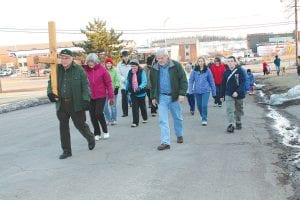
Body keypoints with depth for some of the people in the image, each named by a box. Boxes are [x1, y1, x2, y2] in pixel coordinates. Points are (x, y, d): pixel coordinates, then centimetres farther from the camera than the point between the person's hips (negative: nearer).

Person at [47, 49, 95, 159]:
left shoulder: (79, 69, -6)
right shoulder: (57, 70, 5)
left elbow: (85, 85, -8)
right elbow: (50, 82, 16)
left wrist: (86, 99, -19)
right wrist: (50, 92, -3)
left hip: (76, 103, -4)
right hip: (61, 104, 4)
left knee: (80, 124, 7)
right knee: (63, 127, 7)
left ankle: (91, 139, 38)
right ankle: (66, 150, 19)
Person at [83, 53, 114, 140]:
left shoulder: (102, 69, -7)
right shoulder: (85, 70, -2)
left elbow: (108, 83, -5)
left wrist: (111, 96, -5)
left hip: (101, 96, -3)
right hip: (90, 97, 3)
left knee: (98, 113, -10)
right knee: (92, 116, 7)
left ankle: (105, 131, 14)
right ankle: (97, 133, 23)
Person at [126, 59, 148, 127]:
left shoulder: (142, 72, -14)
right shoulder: (130, 72, 0)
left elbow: (144, 82, -23)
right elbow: (128, 82, 13)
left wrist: (140, 87, -40)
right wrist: (127, 90, 19)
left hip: (141, 93, -2)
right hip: (133, 93, 2)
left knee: (142, 106, 16)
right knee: (134, 107, -3)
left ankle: (145, 118, 38)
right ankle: (135, 122, 1)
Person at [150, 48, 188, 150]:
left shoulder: (176, 66, -6)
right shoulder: (154, 69, 3)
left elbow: (183, 80, -6)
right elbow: (152, 84, 14)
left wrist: (182, 93, -15)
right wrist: (153, 97, 12)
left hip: (174, 96, -1)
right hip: (161, 97, 2)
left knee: (178, 118, 14)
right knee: (163, 121, -4)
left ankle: (179, 135, 38)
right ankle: (165, 142, -4)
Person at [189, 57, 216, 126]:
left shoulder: (207, 70, -3)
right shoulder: (194, 70, -2)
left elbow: (211, 81, 2)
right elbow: (191, 80, -1)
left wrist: (213, 91, 4)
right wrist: (190, 90, -12)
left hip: (205, 90, -2)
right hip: (197, 91, 2)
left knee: (204, 105, -10)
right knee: (199, 105, 14)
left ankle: (204, 119, 3)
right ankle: (202, 116, 40)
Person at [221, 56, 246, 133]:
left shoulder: (240, 71, -9)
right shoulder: (226, 72, 1)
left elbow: (242, 83, -15)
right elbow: (223, 84, 8)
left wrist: (237, 92, -26)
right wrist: (222, 95, 10)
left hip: (238, 94, -1)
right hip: (229, 94, 2)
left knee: (238, 110, 14)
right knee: (229, 109, -13)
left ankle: (238, 123, 34)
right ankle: (231, 125, -16)